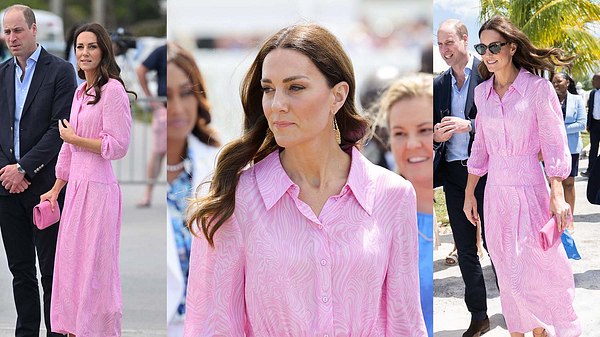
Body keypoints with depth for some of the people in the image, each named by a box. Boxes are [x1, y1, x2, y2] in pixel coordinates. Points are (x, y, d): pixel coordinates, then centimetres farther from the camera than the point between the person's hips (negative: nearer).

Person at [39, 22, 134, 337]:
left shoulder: (113, 90, -11)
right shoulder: (80, 92, 14)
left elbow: (117, 146, -16)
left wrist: (74, 138, -7)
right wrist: (56, 189, 23)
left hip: (98, 187, -8)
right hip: (76, 185, 8)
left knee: (95, 266, -2)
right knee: (71, 261, 13)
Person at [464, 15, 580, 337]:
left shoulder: (538, 88, -8)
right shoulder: (482, 92, 7)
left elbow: (554, 143, -10)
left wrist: (557, 194, -17)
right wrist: (469, 193, 15)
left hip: (529, 188, -5)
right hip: (496, 190, 5)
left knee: (538, 266, -6)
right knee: (507, 271, 9)